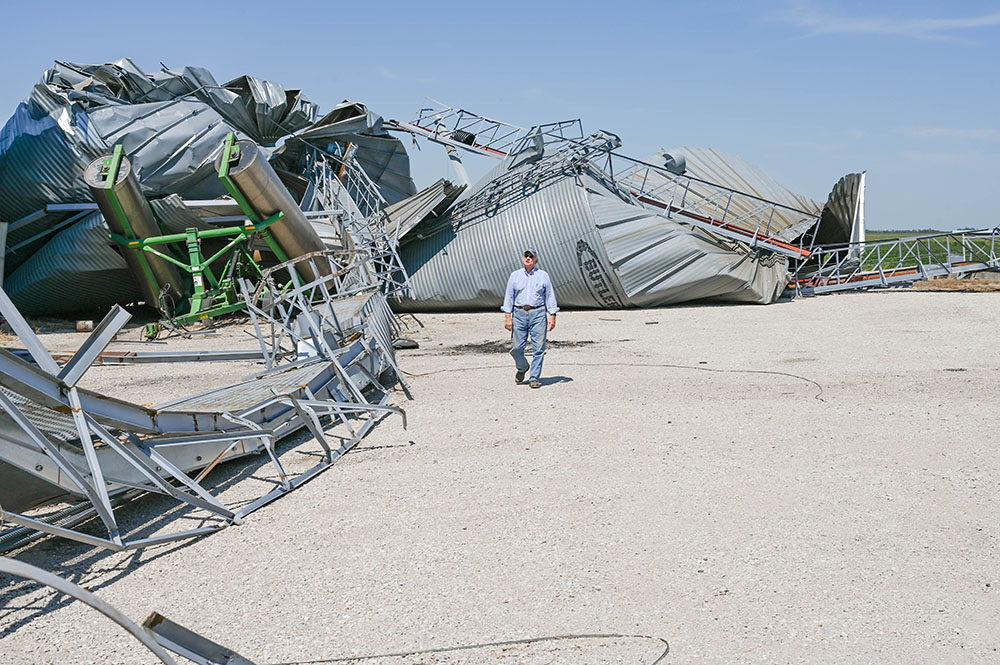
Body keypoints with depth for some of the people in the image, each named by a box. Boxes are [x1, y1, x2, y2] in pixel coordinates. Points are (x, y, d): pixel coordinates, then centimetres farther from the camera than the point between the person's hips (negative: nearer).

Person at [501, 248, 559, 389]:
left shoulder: (543, 275, 7)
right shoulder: (515, 275, 10)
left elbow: (550, 296, 7)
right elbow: (509, 296, 8)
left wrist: (552, 316, -1)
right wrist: (507, 316, -1)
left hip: (538, 314, -1)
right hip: (519, 314, 1)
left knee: (539, 348, -5)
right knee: (516, 347, -1)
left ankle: (534, 378, 4)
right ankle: (522, 368, 28)